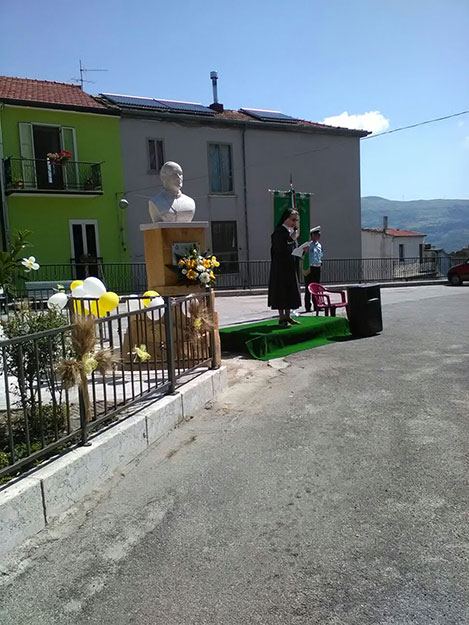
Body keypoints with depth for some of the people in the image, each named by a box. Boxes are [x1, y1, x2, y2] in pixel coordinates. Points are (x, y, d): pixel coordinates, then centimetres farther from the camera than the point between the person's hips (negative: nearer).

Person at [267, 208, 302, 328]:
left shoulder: (292, 231, 13)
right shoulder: (279, 232, -12)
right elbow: (279, 249, -22)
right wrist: (292, 239, -19)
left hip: (291, 267, 8)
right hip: (281, 267, -8)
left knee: (291, 291, 10)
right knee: (281, 291, -4)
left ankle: (288, 317, 18)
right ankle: (282, 318, 2)